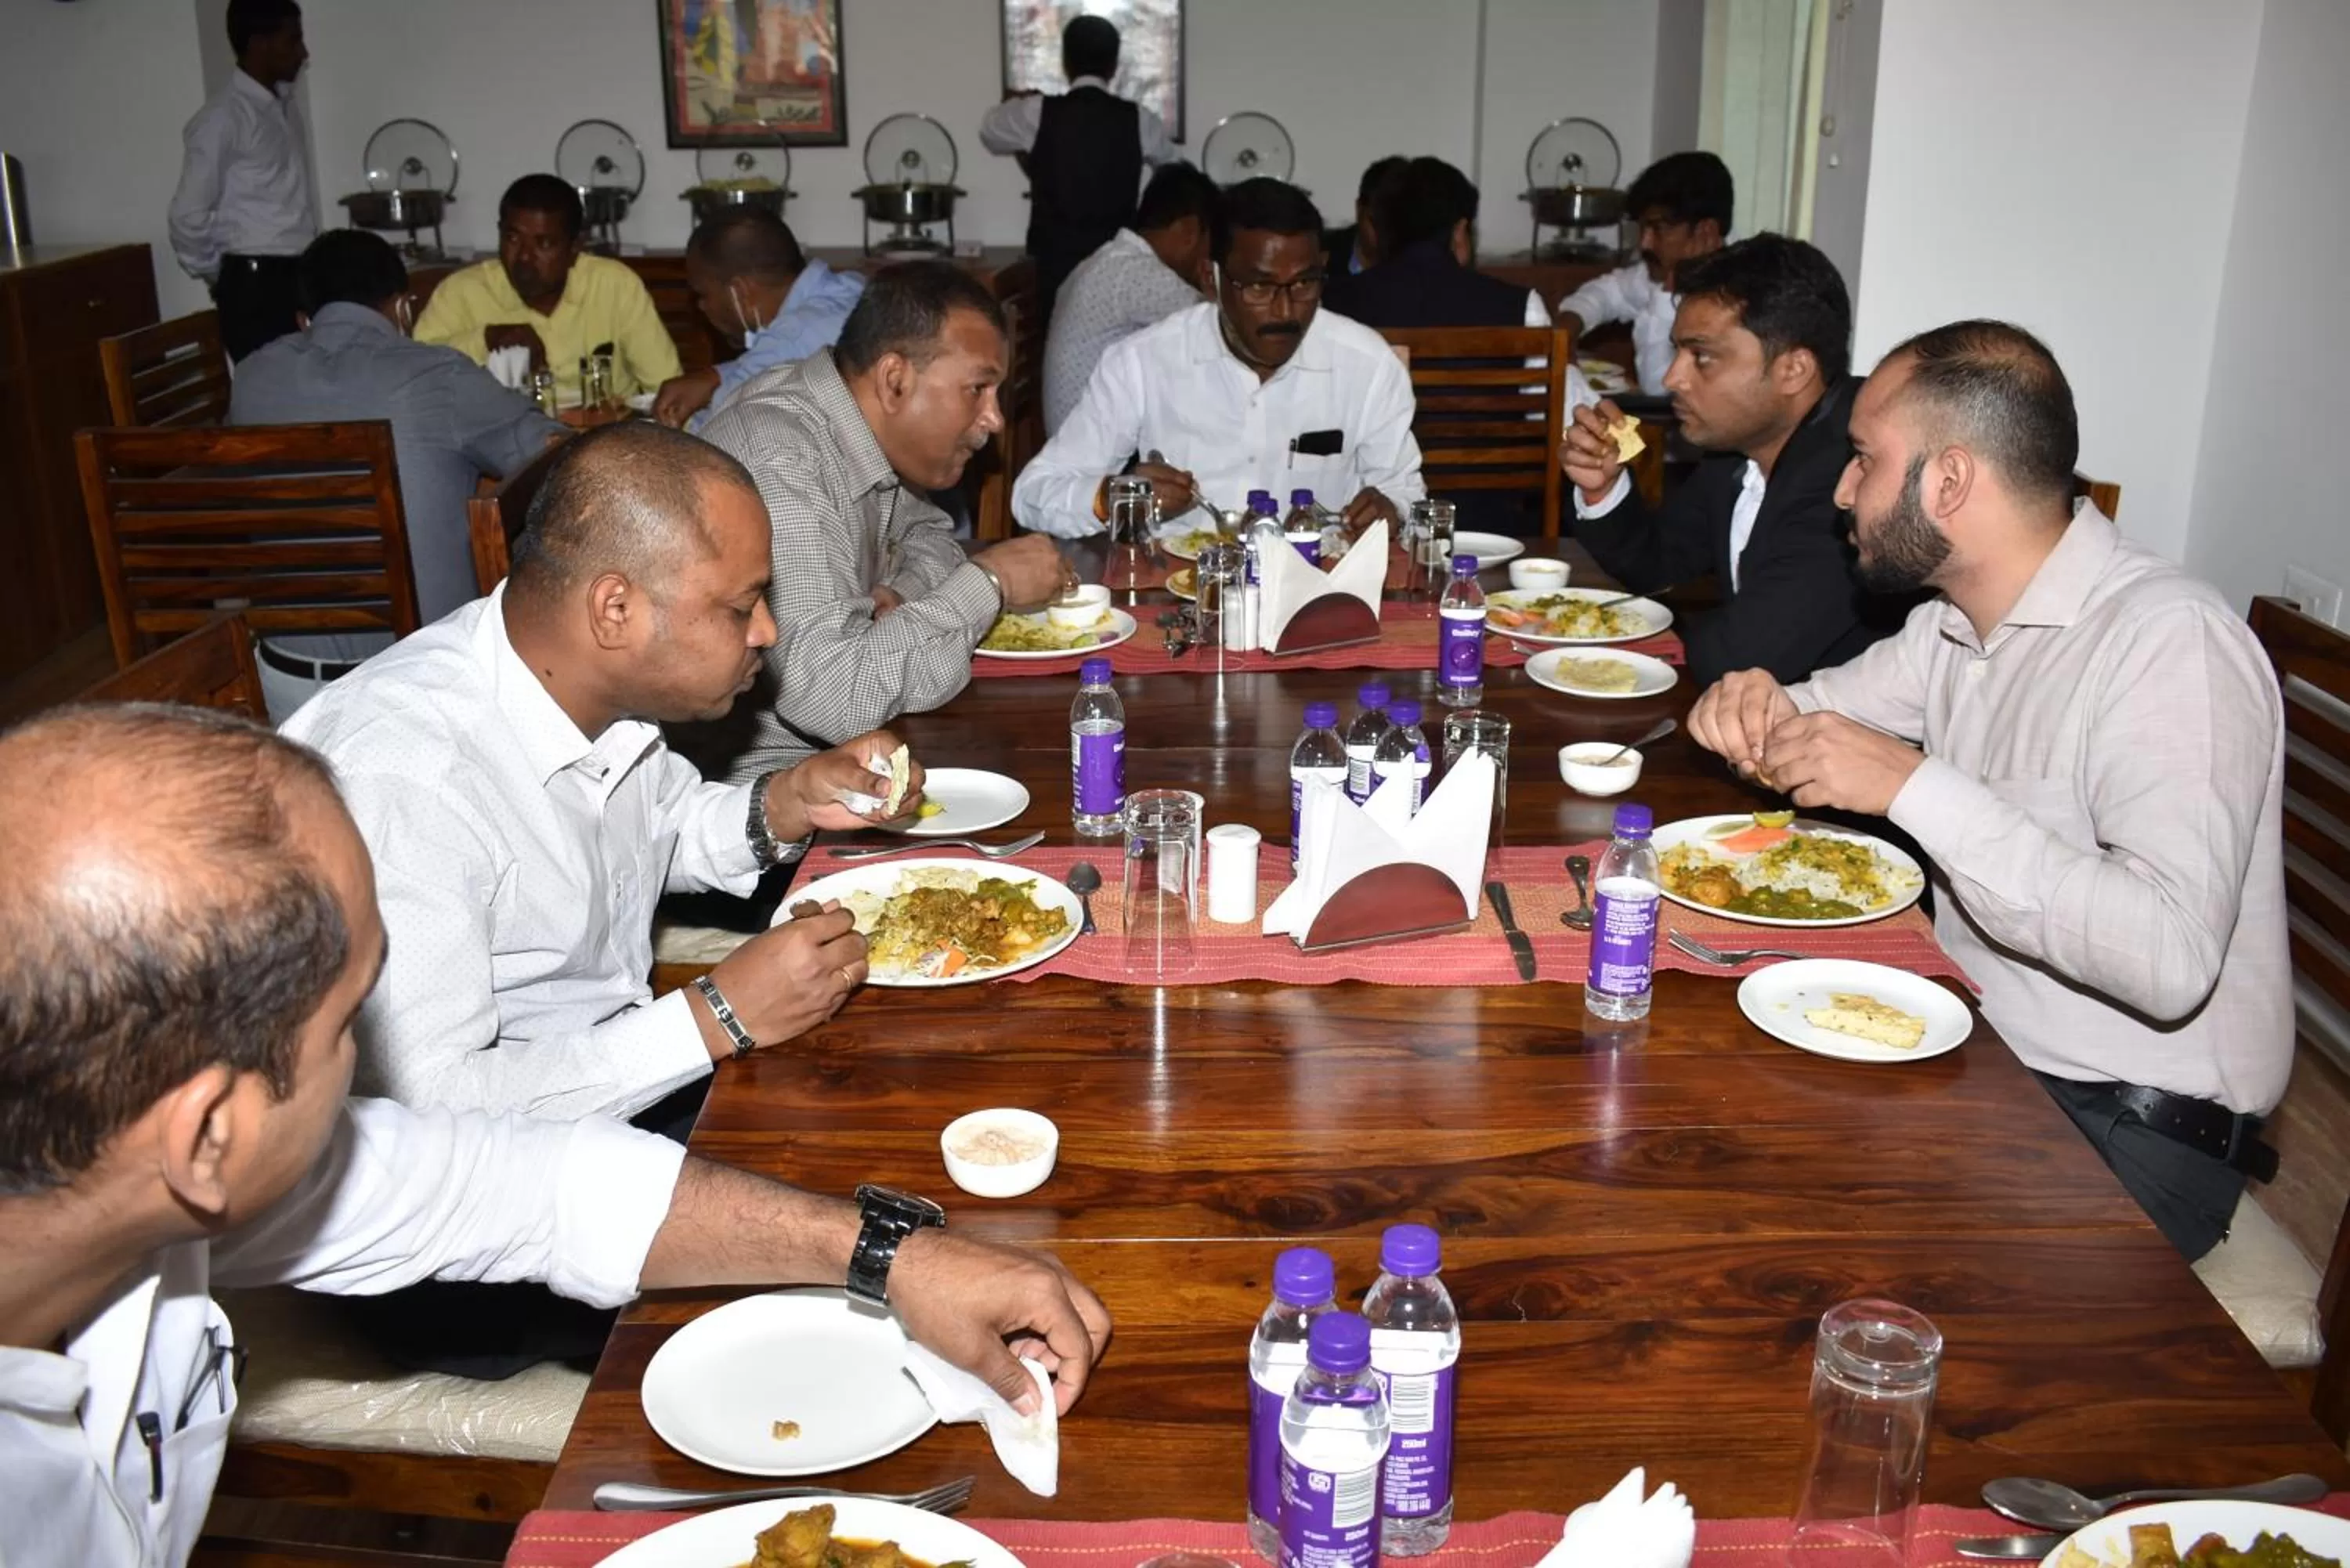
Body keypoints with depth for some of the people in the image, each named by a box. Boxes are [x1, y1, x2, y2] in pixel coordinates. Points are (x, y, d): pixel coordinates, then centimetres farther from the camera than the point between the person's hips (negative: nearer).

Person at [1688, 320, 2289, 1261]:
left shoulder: (2172, 642, -22)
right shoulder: (1959, 617, 6)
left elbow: (2170, 958, -32)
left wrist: (1915, 784, -30)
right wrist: (1763, 710, -4)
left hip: (2129, 1123, -8)